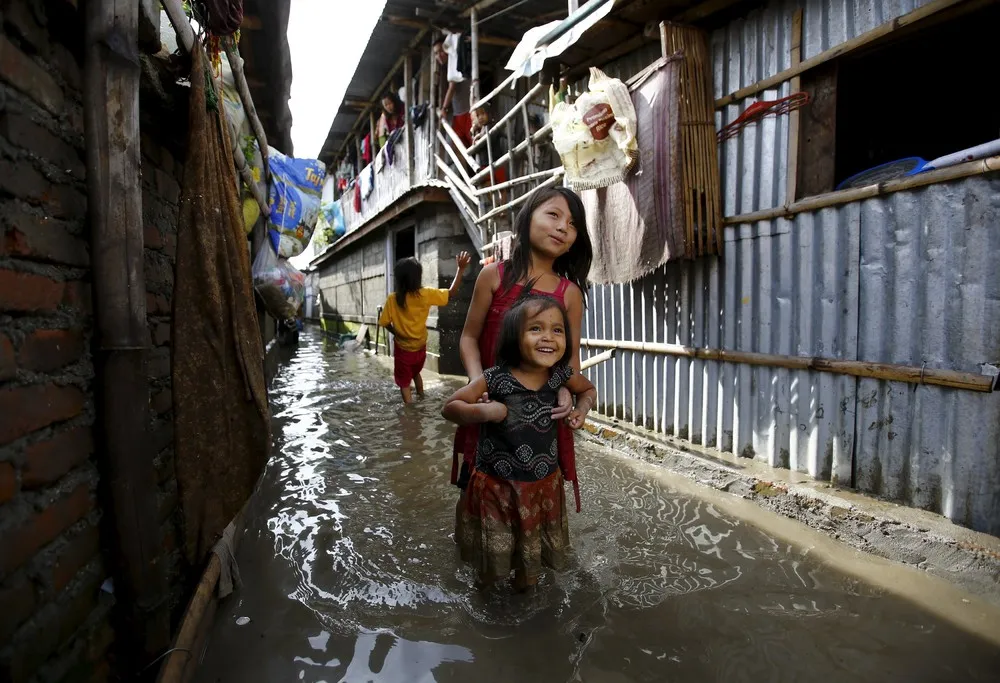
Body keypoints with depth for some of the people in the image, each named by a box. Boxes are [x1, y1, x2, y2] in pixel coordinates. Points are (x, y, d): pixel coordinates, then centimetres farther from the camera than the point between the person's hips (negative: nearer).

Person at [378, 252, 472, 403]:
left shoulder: (392, 299, -18)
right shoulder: (426, 294, -18)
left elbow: (385, 323, -10)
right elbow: (451, 294, -10)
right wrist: (461, 269, -11)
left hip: (403, 349, -3)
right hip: (420, 348, 3)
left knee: (404, 383, 12)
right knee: (416, 373, 31)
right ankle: (421, 398, 49)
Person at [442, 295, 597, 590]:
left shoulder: (561, 374, -10)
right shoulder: (497, 378, -21)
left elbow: (588, 389, 13)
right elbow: (449, 408, -12)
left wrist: (581, 408, -6)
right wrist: (481, 411, -28)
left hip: (543, 483, 3)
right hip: (498, 484, -3)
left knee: (533, 542, 24)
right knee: (495, 549, 16)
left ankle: (526, 577, 56)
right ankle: (486, 578, 50)